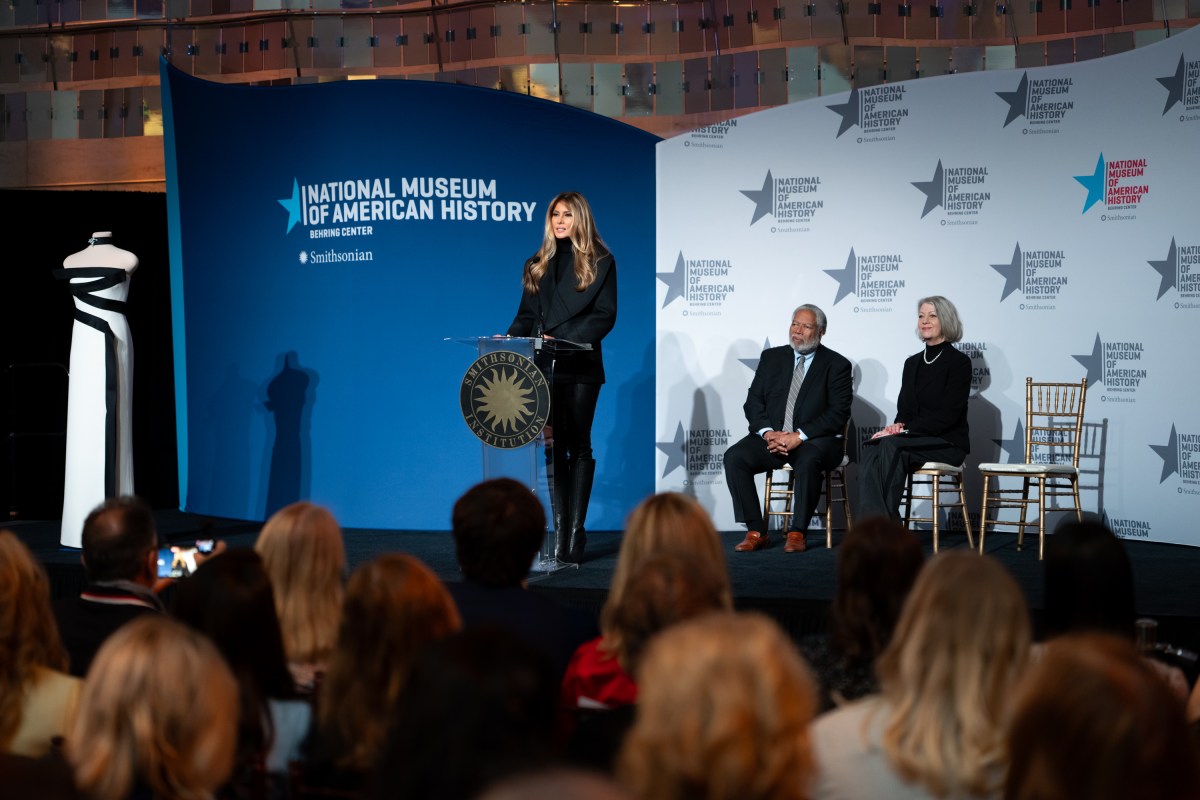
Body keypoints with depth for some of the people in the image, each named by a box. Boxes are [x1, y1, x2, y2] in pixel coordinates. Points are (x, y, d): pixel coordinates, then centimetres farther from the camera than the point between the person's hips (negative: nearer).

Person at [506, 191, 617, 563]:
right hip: (543, 367, 4)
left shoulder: (600, 263, 2)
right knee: (554, 447, 3)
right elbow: (526, 316, 15)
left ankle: (575, 533, 0)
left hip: (580, 367, -4)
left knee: (578, 446, -1)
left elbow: (605, 316, -6)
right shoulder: (537, 265, 15)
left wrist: (563, 338, -18)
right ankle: (560, 532, 4)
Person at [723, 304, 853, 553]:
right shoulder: (772, 358, 14)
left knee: (808, 461, -38)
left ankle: (797, 533, -26)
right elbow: (753, 402, 9)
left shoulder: (837, 365, 2)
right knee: (734, 457, -23)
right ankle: (755, 532, -19)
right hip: (772, 437, 4)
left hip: (816, 440, -4)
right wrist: (768, 432, -12)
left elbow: (838, 413, -8)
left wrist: (799, 436, -19)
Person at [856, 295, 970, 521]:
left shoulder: (959, 362, -2)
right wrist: (898, 426, -8)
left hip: (948, 443, -5)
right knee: (870, 448, -28)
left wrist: (907, 429, -17)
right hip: (916, 439, 5)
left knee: (891, 445, -34)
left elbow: (948, 415, -11)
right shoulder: (912, 363, 18)